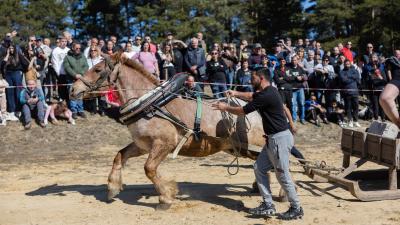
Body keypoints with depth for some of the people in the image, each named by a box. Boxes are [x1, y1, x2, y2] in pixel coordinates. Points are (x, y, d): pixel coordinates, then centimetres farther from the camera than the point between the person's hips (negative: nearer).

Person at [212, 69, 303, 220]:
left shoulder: (266, 96, -21)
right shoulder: (267, 91, 9)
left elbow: (242, 111, -13)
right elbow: (251, 96, 32)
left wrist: (225, 108, 1)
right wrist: (236, 94, 22)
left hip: (280, 139, -10)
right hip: (273, 139, 10)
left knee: (282, 174, -2)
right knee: (259, 168, 11)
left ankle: (296, 209, 12)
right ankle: (268, 205, 17)